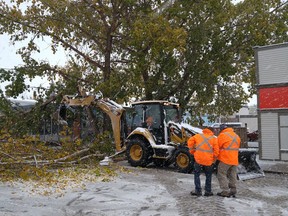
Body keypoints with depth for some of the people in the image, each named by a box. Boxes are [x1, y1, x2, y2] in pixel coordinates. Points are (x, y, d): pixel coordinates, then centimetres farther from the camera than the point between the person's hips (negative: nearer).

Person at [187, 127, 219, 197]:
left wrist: (192, 151, 9)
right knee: (208, 176, 18)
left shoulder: (198, 135, 7)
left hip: (198, 159, 0)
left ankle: (198, 191, 9)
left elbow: (190, 141, -1)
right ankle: (208, 191, 18)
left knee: (197, 175, 12)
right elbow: (216, 150, -1)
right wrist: (213, 159, 12)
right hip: (209, 161, 1)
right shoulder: (214, 138, 6)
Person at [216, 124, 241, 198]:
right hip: (234, 160, 7)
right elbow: (237, 147, 18)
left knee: (222, 175, 0)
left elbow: (217, 146, -3)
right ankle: (233, 191, 17)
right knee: (233, 176, 14)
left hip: (225, 159, -7)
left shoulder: (222, 135, -7)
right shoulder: (236, 136, 15)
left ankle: (225, 191, -5)